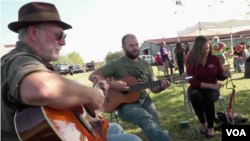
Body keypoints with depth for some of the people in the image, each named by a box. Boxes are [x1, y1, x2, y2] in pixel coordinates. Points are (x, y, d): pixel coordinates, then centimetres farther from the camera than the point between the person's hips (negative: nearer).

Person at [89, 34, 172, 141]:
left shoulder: (146, 65, 12)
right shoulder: (117, 64, -1)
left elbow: (154, 88, 13)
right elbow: (93, 76, -6)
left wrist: (162, 87, -11)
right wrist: (112, 84, -20)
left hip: (145, 100, 4)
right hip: (126, 103, -4)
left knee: (155, 126, -23)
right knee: (147, 119, -33)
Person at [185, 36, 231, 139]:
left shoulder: (214, 58, -4)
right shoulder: (191, 61, -11)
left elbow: (219, 76, 7)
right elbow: (193, 81, -18)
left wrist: (225, 75, -17)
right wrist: (211, 85, -28)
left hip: (212, 89, 1)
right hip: (197, 88, -1)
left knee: (208, 98, -35)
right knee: (195, 96, -37)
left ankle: (211, 127, -10)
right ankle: (203, 123, -10)